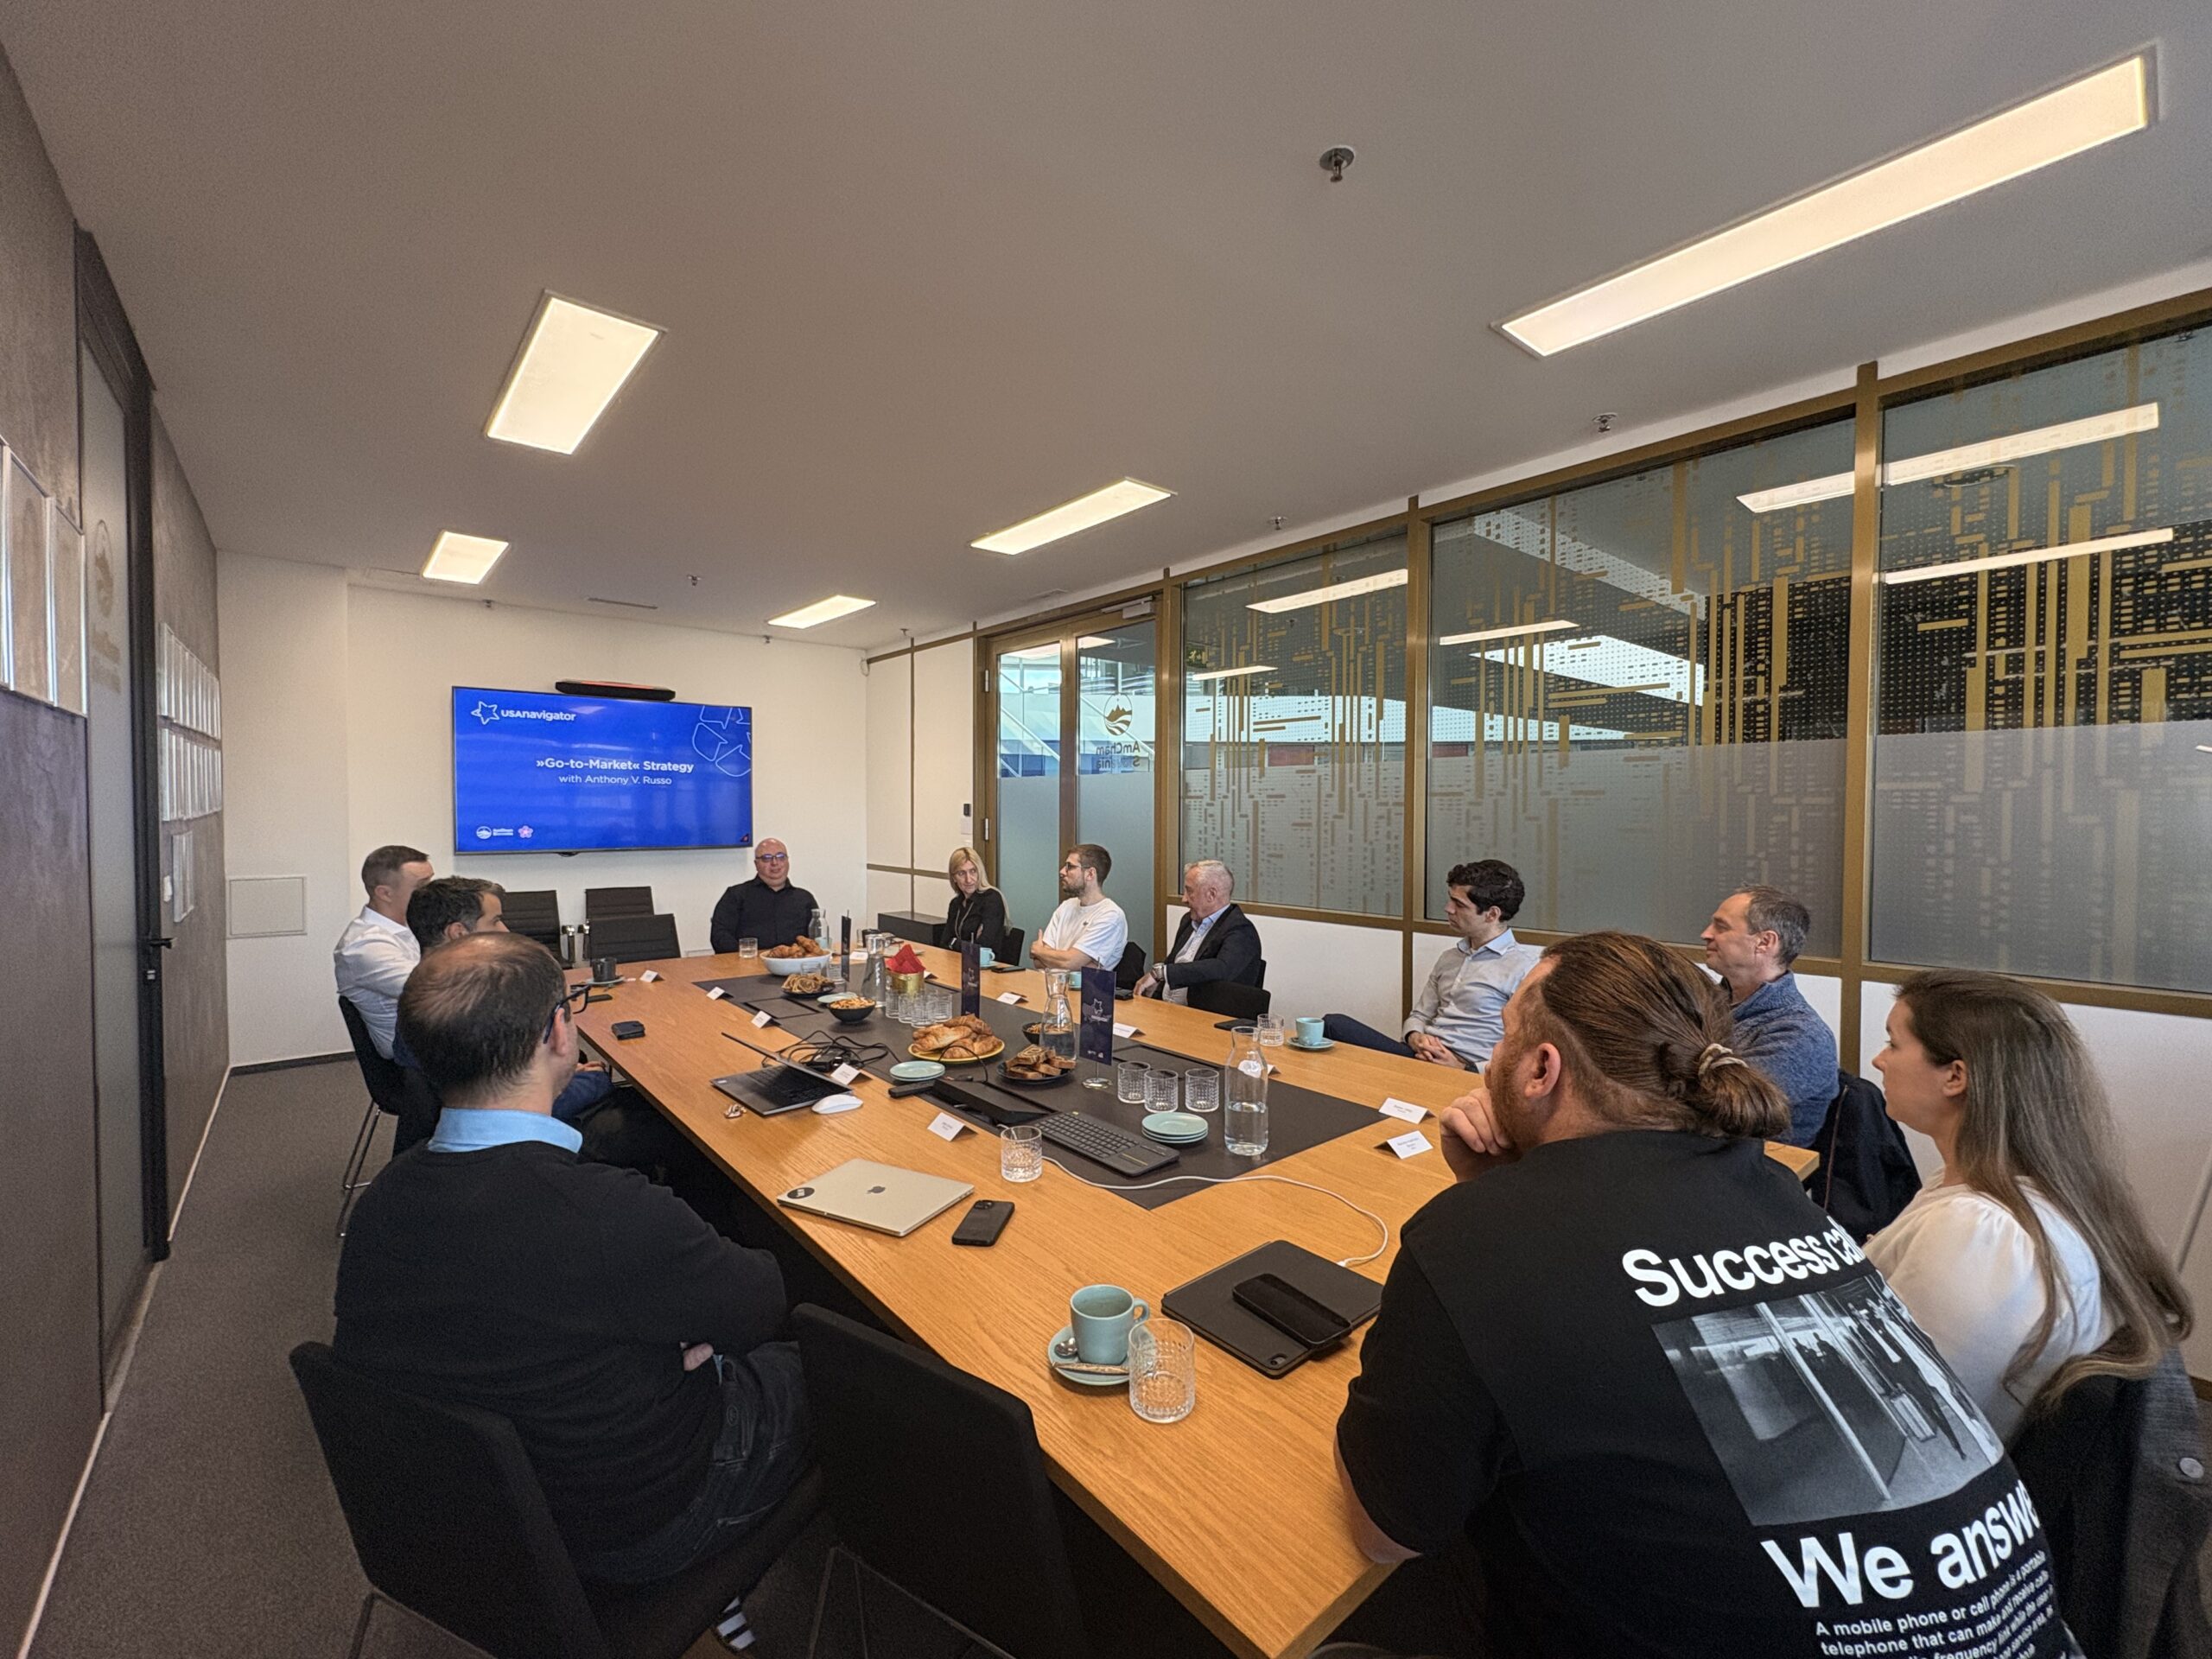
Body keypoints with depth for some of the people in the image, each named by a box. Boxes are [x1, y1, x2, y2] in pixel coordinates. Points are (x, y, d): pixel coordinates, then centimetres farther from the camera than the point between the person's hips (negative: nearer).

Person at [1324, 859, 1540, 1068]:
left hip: (1466, 1070, -7)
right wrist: (1415, 1037, 0)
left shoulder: (1523, 967, -5)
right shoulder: (1449, 958, 22)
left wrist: (1464, 1069, -18)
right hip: (1422, 1057, 7)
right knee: (1336, 1023, -19)